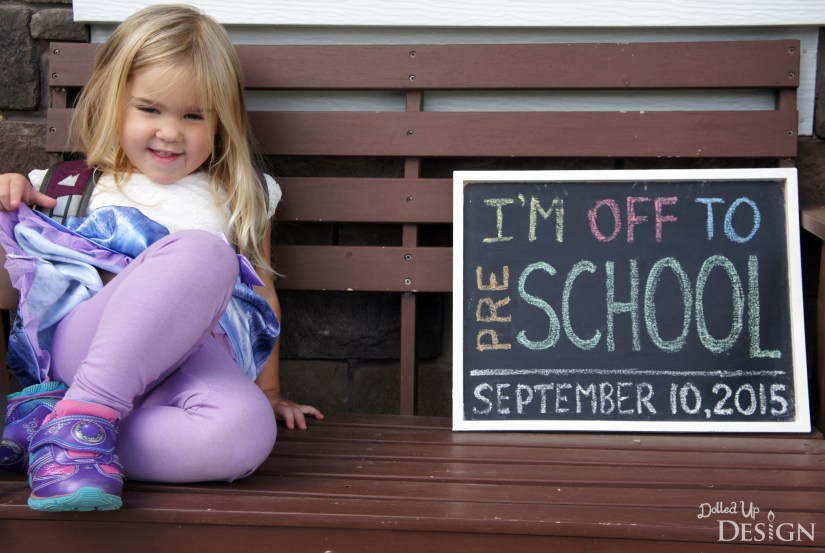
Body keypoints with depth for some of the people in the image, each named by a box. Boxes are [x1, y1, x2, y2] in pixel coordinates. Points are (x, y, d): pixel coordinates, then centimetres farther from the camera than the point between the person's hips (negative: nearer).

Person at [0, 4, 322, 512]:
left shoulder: (240, 199, 24)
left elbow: (263, 296, 28)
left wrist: (268, 391, 25)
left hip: (192, 362, 2)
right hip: (79, 345, -2)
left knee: (247, 433, -37)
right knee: (202, 250, -33)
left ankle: (50, 421, -27)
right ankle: (85, 412, -35)